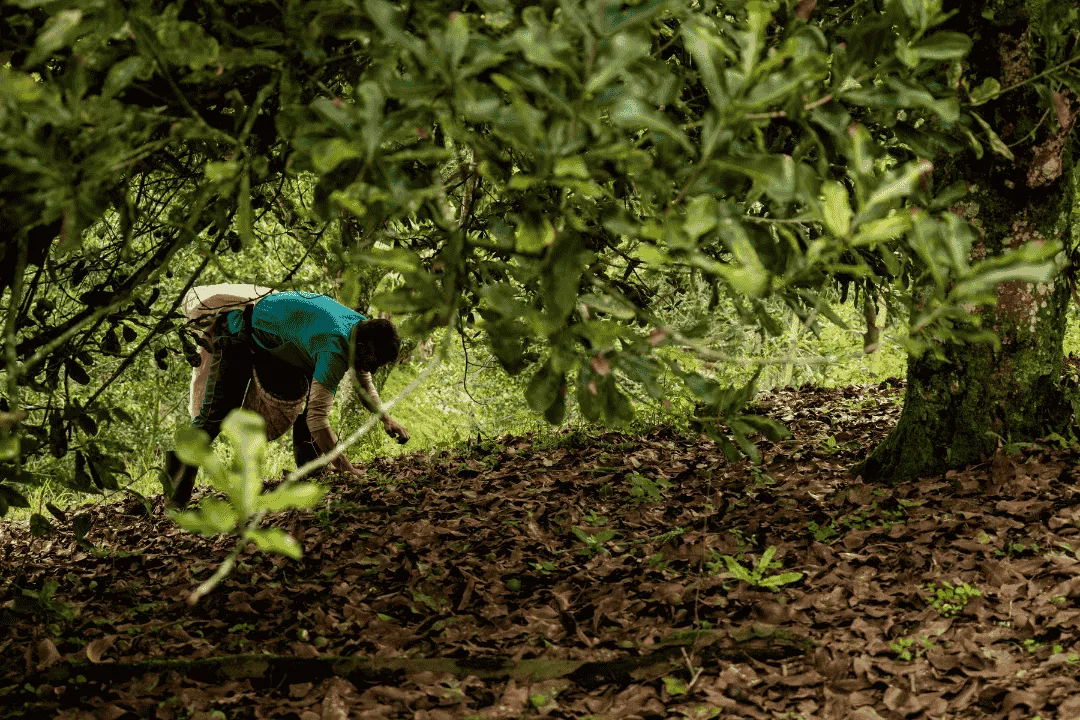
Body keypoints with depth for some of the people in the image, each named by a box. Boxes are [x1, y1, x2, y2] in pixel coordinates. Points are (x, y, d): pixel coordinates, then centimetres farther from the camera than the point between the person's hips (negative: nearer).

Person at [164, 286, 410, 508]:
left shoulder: (364, 329, -12)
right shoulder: (334, 350, -40)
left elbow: (364, 383, 8)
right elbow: (318, 418, -43)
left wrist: (384, 417, -7)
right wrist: (345, 469, -44)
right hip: (241, 336, -8)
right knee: (216, 415, -9)